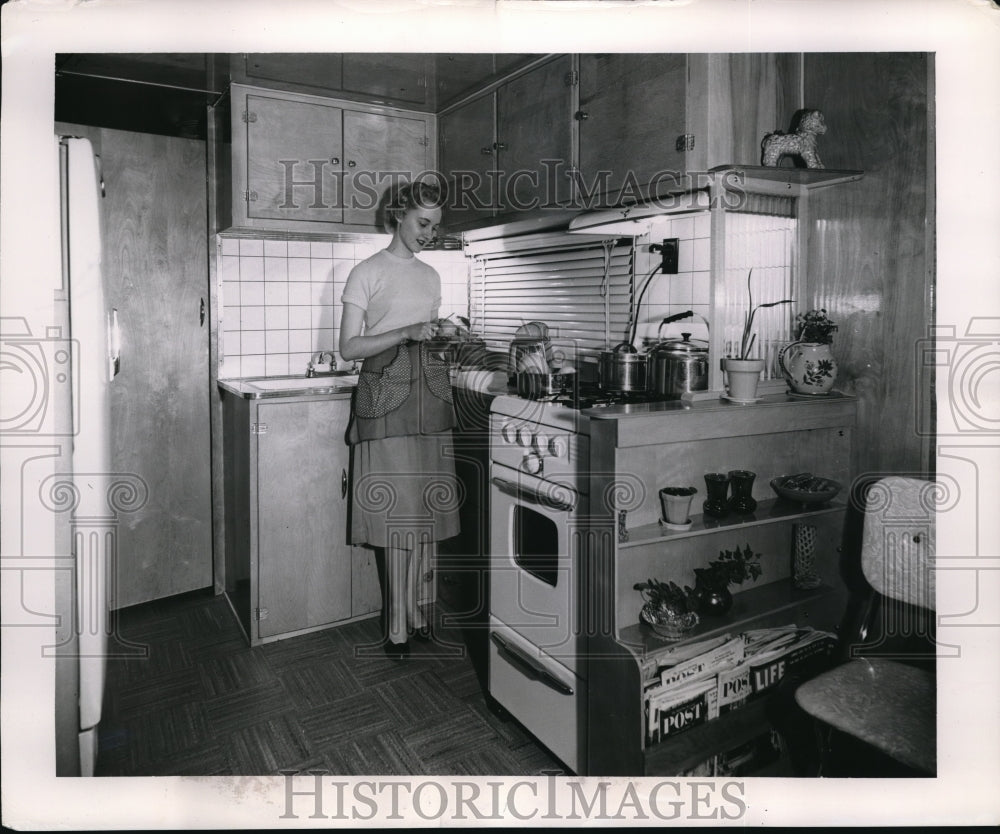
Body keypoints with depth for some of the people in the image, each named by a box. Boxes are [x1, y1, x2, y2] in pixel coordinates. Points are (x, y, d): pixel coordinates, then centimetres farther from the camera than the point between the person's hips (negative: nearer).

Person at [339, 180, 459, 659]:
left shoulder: (430, 276, 18)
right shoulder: (367, 273, 1)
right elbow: (349, 347, -5)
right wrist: (406, 334, -16)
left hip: (428, 395, 6)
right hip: (386, 394, -5)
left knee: (424, 506, 5)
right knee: (394, 509, -5)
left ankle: (411, 611, 18)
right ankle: (397, 627, 7)